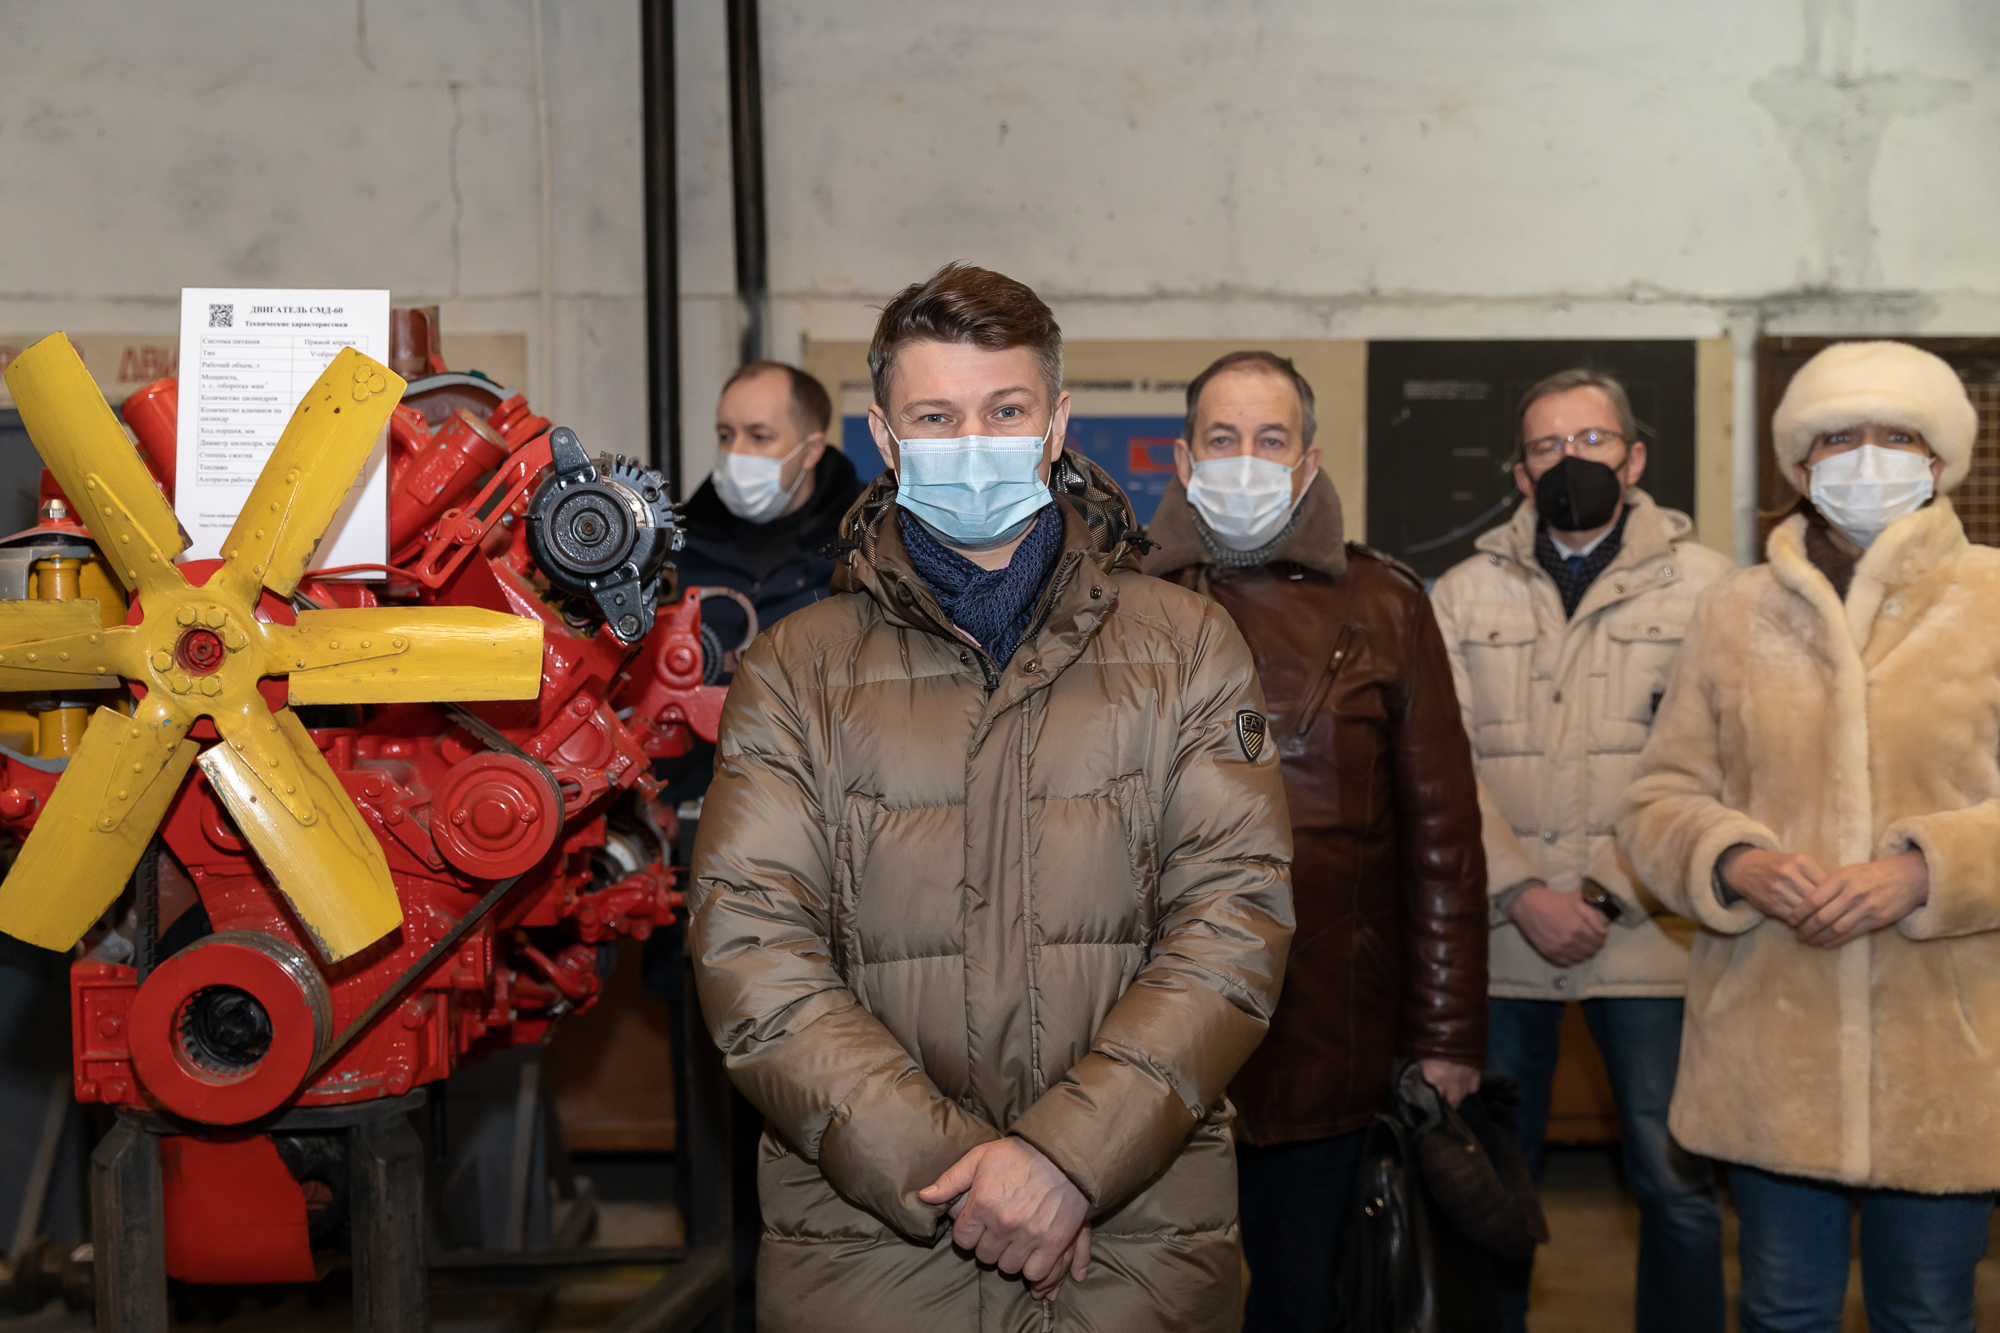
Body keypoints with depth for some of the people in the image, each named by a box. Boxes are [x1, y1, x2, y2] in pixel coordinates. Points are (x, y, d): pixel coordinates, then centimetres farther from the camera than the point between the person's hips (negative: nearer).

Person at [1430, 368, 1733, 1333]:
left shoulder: (1703, 586, 3)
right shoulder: (1464, 594, 9)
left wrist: (1614, 894, -12)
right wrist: (1522, 895, -11)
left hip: (1647, 937, -2)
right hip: (1499, 934, 2)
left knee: (1675, 1182, 2)